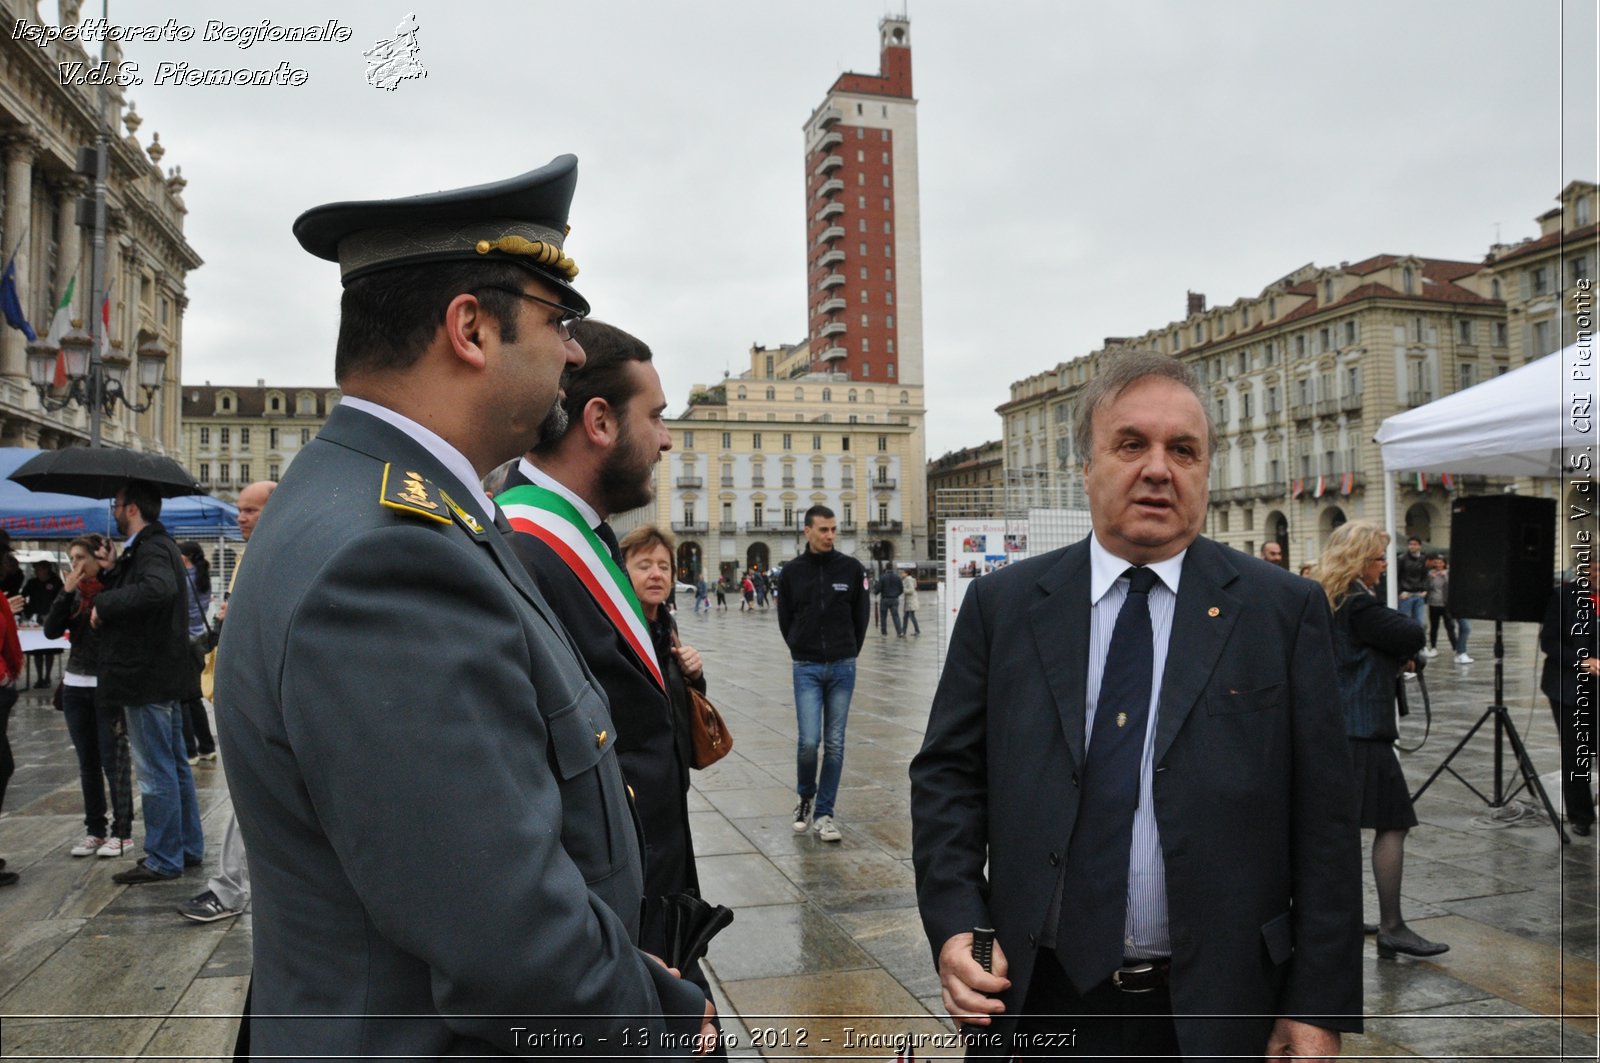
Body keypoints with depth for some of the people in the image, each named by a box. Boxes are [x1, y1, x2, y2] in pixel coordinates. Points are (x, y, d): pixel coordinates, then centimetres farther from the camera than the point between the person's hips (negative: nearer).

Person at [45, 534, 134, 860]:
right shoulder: (75, 592, 9)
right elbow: (51, 630, 1)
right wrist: (66, 591, -8)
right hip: (75, 685, 6)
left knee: (113, 760, -2)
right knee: (87, 762, 10)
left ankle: (122, 832, 5)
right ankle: (95, 830, 17)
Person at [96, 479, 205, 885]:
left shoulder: (150, 548, -17)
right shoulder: (159, 544, 16)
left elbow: (158, 588, -37)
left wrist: (104, 603, -27)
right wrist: (108, 599, 1)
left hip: (148, 679, -10)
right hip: (166, 675, 10)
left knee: (156, 772, -2)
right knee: (175, 765, 16)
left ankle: (163, 859, 6)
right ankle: (188, 847, 26)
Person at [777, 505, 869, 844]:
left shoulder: (851, 568, -1)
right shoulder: (792, 572, 0)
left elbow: (861, 616, 7)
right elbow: (785, 620, 9)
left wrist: (847, 654, 9)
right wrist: (802, 651, 10)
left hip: (843, 668, 1)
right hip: (807, 669, -1)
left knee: (835, 743, 4)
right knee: (808, 740, -9)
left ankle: (824, 813, 14)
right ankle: (805, 797, 19)